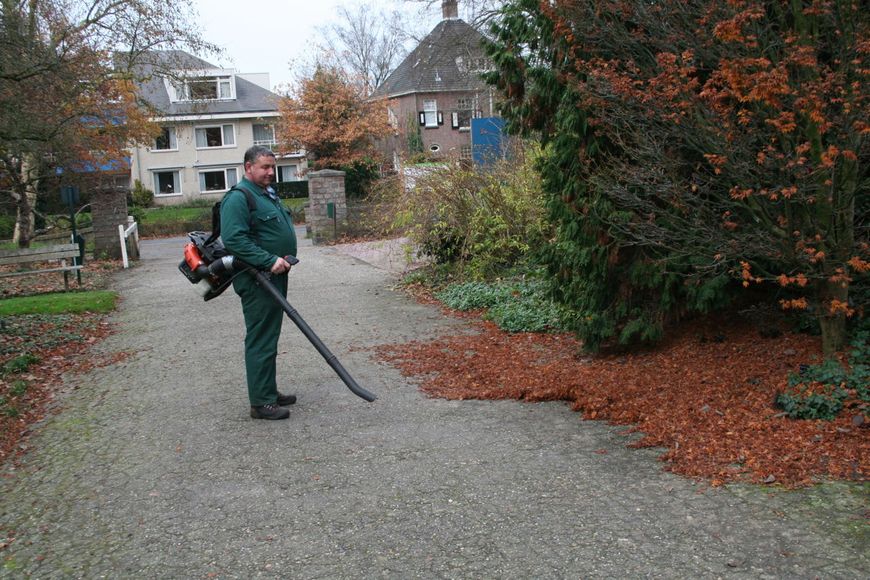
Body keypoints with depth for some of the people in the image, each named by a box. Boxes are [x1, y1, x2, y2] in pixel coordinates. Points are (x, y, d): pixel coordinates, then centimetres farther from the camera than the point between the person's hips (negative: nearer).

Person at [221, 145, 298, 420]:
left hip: (275, 278, 10)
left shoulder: (268, 194, 17)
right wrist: (269, 260, -25)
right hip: (257, 281, -10)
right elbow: (234, 239, -24)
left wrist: (285, 258, 11)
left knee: (269, 338, 16)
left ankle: (269, 392, 27)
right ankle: (261, 402, -1)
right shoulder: (238, 198, -14)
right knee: (260, 341, -6)